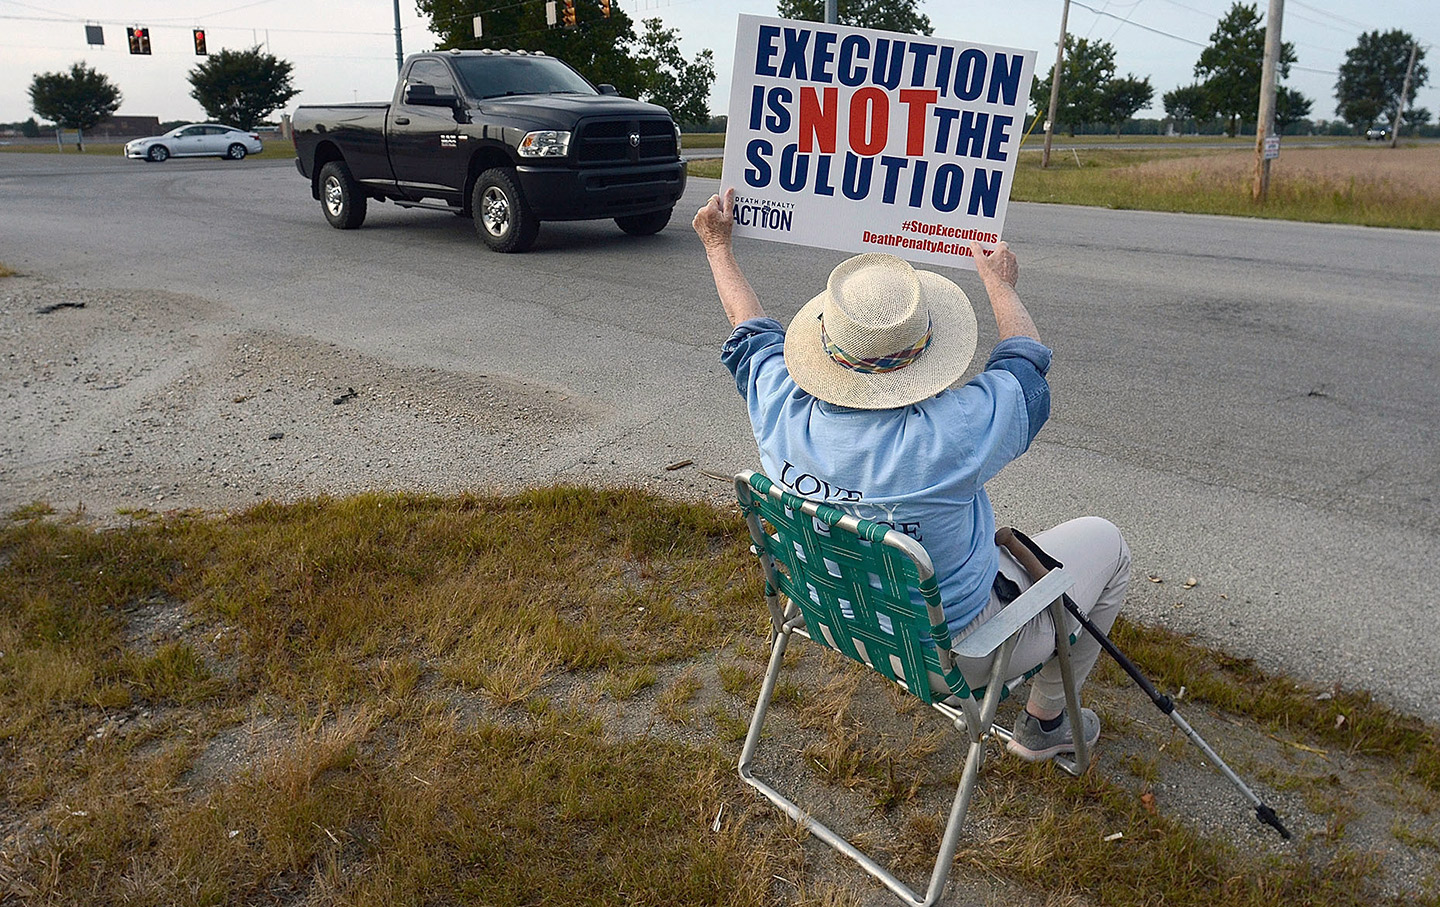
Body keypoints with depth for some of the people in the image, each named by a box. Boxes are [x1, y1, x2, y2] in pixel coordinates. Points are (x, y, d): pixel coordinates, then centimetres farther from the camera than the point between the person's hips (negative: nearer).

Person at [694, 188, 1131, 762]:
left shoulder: (781, 410, -23)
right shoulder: (953, 434, -35)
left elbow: (752, 331, 1)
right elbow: (1027, 360, -12)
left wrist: (718, 245, 18)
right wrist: (1000, 283, 7)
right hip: (958, 653, -5)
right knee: (1103, 541, 16)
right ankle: (1045, 721, 30)